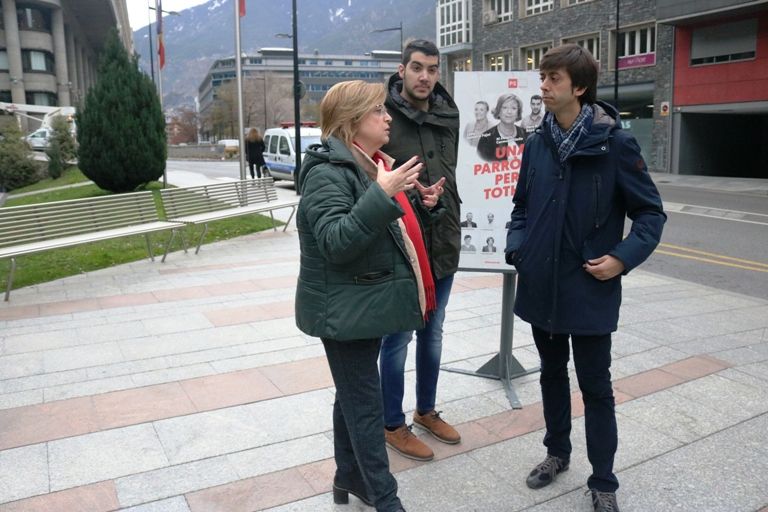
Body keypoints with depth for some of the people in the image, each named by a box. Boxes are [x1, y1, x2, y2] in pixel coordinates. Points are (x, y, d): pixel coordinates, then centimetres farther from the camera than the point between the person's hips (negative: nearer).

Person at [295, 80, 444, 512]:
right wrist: (381, 195, -34)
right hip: (345, 309, -9)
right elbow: (335, 242, -29)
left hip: (368, 304, 10)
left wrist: (424, 207, 5)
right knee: (365, 404, 1)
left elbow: (391, 228, 22)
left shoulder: (374, 164, 12)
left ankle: (349, 476, 36)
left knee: (354, 396, 20)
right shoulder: (328, 172, -18)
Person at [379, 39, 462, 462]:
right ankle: (393, 425, 24)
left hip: (443, 248, 6)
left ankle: (426, 411, 37)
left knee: (432, 334, 18)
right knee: (398, 338, 6)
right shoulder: (384, 117, -12)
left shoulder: (447, 117, 8)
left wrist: (451, 228, 16)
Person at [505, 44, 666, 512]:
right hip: (541, 285, 5)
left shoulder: (614, 143, -12)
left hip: (589, 290, -4)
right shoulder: (538, 142, 1)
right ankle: (557, 452, 40)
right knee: (552, 372, 20)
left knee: (596, 387, 7)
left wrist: (624, 258, -18)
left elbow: (651, 213, -6)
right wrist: (517, 244, -3)